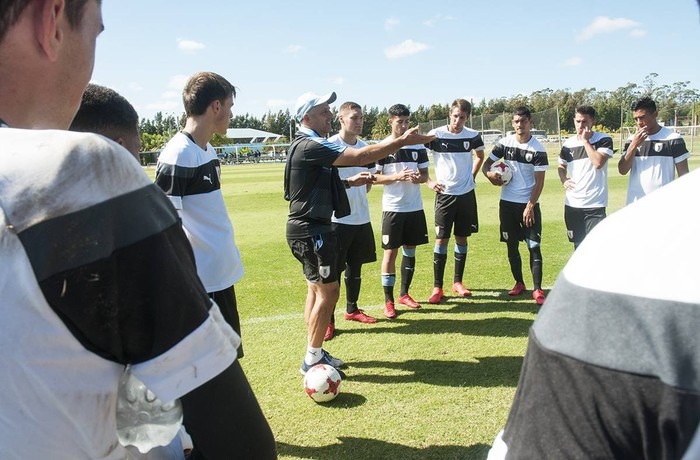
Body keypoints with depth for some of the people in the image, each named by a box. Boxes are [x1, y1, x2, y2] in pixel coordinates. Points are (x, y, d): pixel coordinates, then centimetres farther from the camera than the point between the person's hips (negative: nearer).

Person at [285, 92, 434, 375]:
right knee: (328, 291, -5)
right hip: (311, 229, -11)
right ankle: (312, 360, 5)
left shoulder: (308, 145, 14)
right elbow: (360, 157, -26)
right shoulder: (310, 145, -19)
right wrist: (402, 141, -24)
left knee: (316, 289, 16)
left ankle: (314, 352, 26)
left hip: (308, 228, 11)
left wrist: (349, 182, 11)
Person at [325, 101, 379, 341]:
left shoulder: (364, 146, 10)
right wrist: (352, 181, -23)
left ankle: (352, 309, 33)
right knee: (333, 269, -1)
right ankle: (328, 320, 9)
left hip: (361, 218, 6)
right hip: (338, 219, -6)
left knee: (355, 266, 16)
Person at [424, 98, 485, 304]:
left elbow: (480, 156, 21)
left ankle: (458, 282, 22)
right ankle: (437, 287, 3)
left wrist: (472, 175, 10)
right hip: (444, 194, -3)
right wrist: (429, 181, -5)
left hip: (467, 194, 3)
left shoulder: (473, 136, 1)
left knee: (462, 238, 9)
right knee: (441, 239, -4)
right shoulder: (436, 135, -8)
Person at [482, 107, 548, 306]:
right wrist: (489, 173, -16)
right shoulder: (505, 143, 2)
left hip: (529, 203, -3)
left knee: (534, 246, -6)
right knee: (512, 246, 10)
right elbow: (487, 163, 8)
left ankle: (537, 289, 0)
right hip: (507, 202, 3)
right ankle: (519, 283, 24)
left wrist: (530, 206, -14)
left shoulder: (537, 149, -7)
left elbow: (539, 182, -8)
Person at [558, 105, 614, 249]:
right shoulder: (568, 144, 7)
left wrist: (585, 140, -14)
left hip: (595, 205, -5)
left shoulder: (604, 140, -6)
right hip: (572, 205, 5)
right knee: (578, 247, 16)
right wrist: (564, 180, 2)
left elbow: (598, 162, -23)